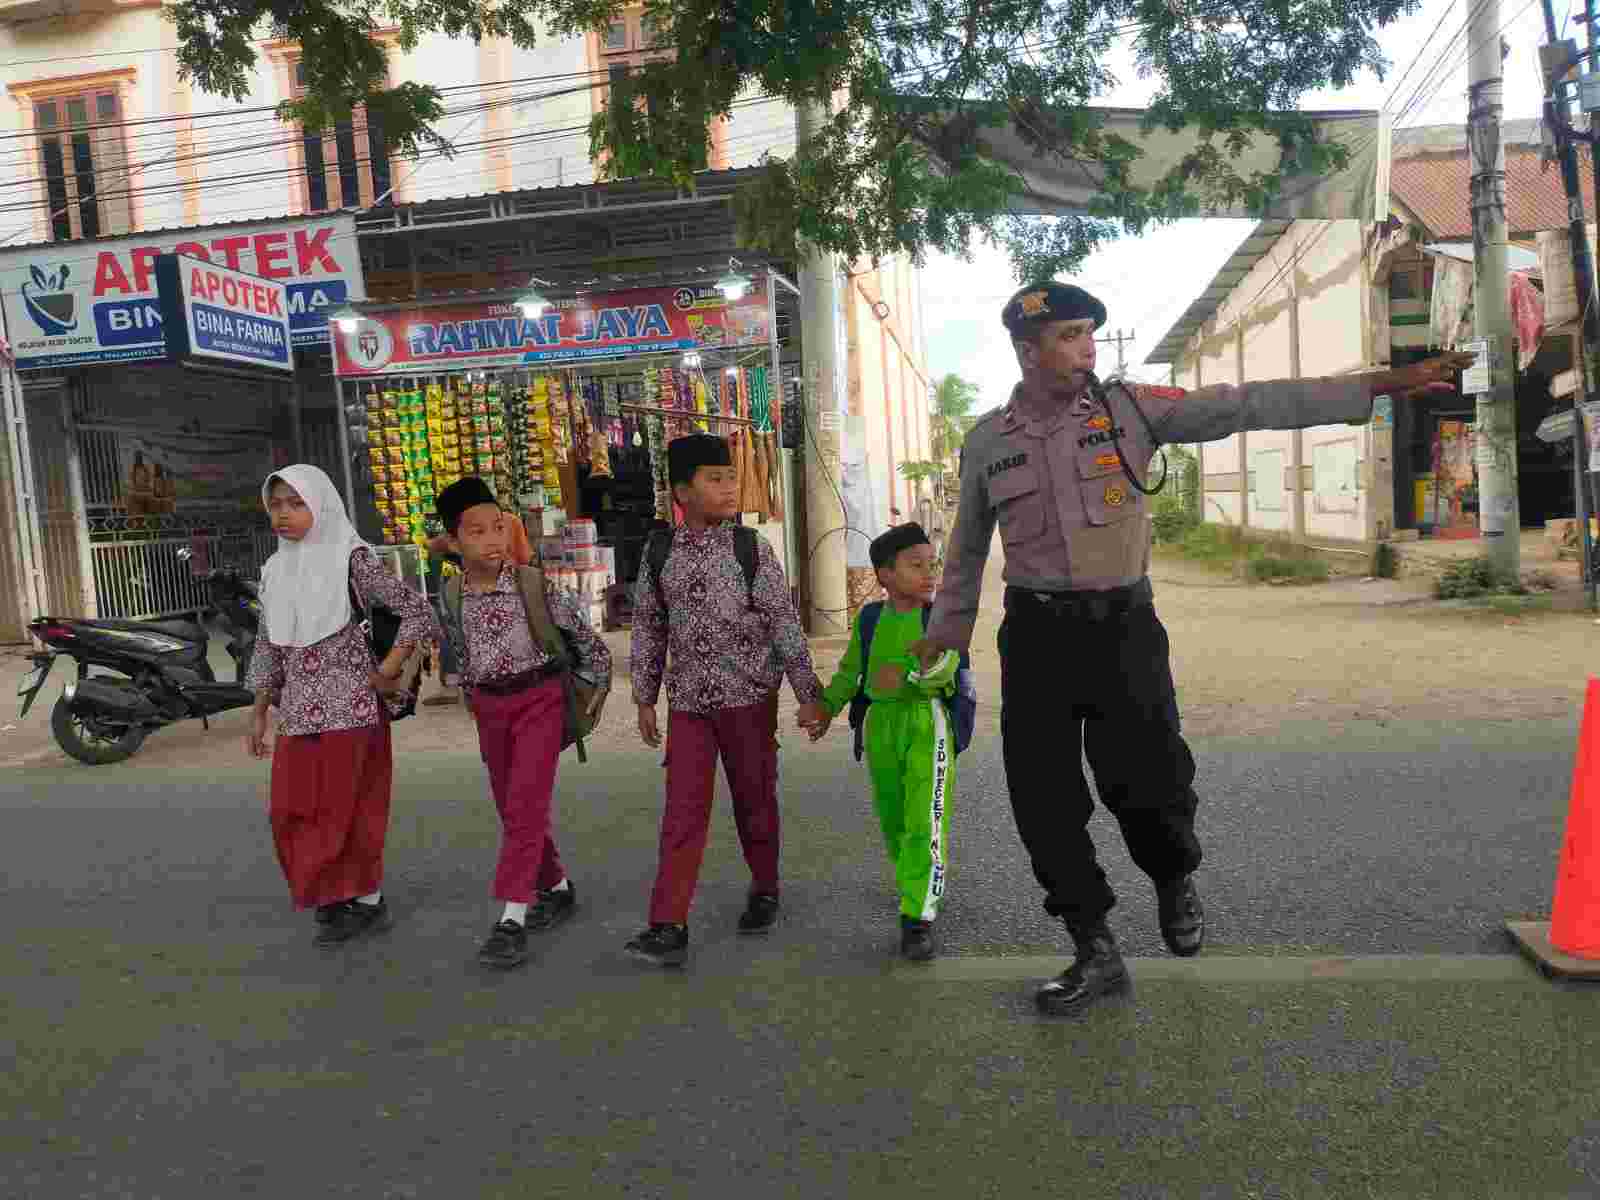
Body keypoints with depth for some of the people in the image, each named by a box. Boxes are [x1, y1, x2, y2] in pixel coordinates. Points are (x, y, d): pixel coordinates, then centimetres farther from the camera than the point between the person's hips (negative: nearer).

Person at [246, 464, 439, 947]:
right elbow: (268, 648, 16)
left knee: (348, 806, 1)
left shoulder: (351, 559, -7)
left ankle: (367, 901, 17)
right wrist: (259, 713, 14)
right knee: (292, 811, 8)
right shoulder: (275, 571, 11)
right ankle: (334, 895, 26)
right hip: (299, 708, 6)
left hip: (347, 704, -6)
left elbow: (417, 612, -11)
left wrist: (384, 674, -11)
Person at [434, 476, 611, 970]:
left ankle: (512, 918, -8)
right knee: (514, 811, 13)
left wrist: (594, 690, -1)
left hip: (540, 700, -5)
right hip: (488, 707, 5)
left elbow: (585, 637, -6)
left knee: (525, 808, -11)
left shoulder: (535, 584, -14)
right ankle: (557, 888, 31)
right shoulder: (453, 597, -1)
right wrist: (474, 701, 14)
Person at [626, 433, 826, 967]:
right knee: (683, 811, -2)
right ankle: (669, 925, 1)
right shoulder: (659, 552, 1)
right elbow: (648, 628, 8)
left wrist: (808, 693, -5)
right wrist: (645, 698, 9)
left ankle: (764, 890, 33)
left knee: (754, 798, 11)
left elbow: (784, 622, -4)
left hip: (749, 694, -1)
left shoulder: (751, 547, -5)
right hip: (688, 698, 1)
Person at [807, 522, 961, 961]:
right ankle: (918, 886, 39)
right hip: (882, 723, 4)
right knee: (892, 817, 14)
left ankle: (918, 920, -8)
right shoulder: (869, 620, 5)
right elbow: (849, 670, 14)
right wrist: (826, 709, 6)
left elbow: (945, 663, -19)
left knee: (924, 820, -11)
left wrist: (906, 672, -33)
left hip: (928, 721, -3)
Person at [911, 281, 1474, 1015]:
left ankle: (1175, 881, 26)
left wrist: (1376, 385, -11)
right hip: (1036, 633, 2)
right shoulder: (986, 442, 4)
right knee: (1043, 800, 1)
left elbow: (1249, 405, -6)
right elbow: (967, 548, 16)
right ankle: (1095, 952, 20)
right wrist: (946, 627, 20)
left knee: (1144, 777, -11)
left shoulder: (1130, 409, -1)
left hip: (1123, 625, -1)